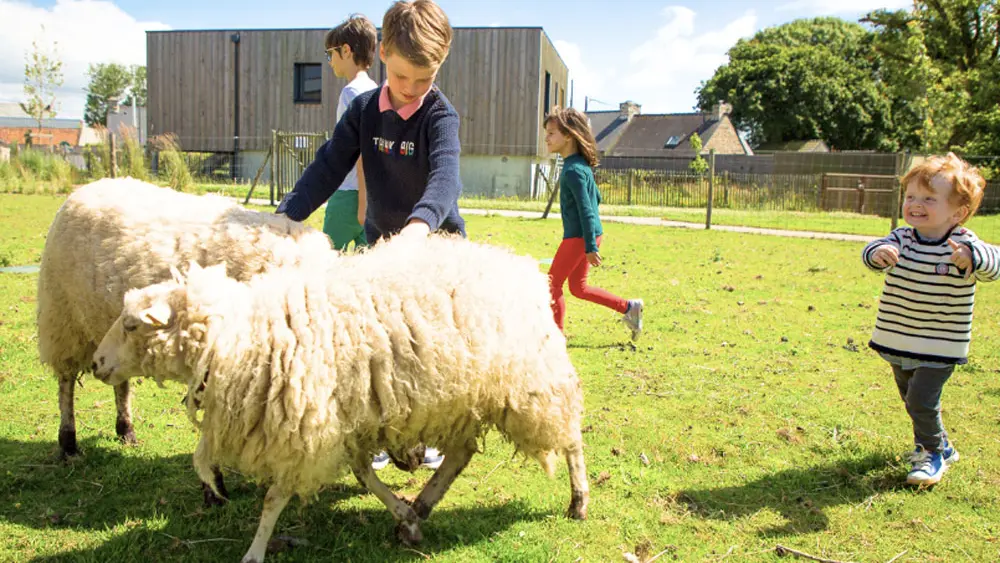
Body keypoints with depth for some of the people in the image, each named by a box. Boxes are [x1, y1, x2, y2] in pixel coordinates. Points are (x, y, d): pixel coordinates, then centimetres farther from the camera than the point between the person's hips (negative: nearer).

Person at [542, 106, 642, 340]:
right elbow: (596, 198, 20)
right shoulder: (581, 165, 10)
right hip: (586, 235, 10)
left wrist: (590, 247, -21)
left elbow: (586, 209, -22)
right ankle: (629, 307, 18)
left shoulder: (573, 170, -19)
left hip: (578, 237, -10)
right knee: (578, 287, 17)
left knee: (553, 283, 2)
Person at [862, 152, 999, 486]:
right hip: (898, 342, 6)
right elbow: (871, 253, -18)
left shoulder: (964, 245, -16)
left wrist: (972, 258, -55)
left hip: (939, 348, -5)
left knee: (921, 400, -10)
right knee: (911, 399, 20)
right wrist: (878, 253, -42)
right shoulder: (901, 239, -4)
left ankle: (932, 453, 15)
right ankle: (940, 446, 43)